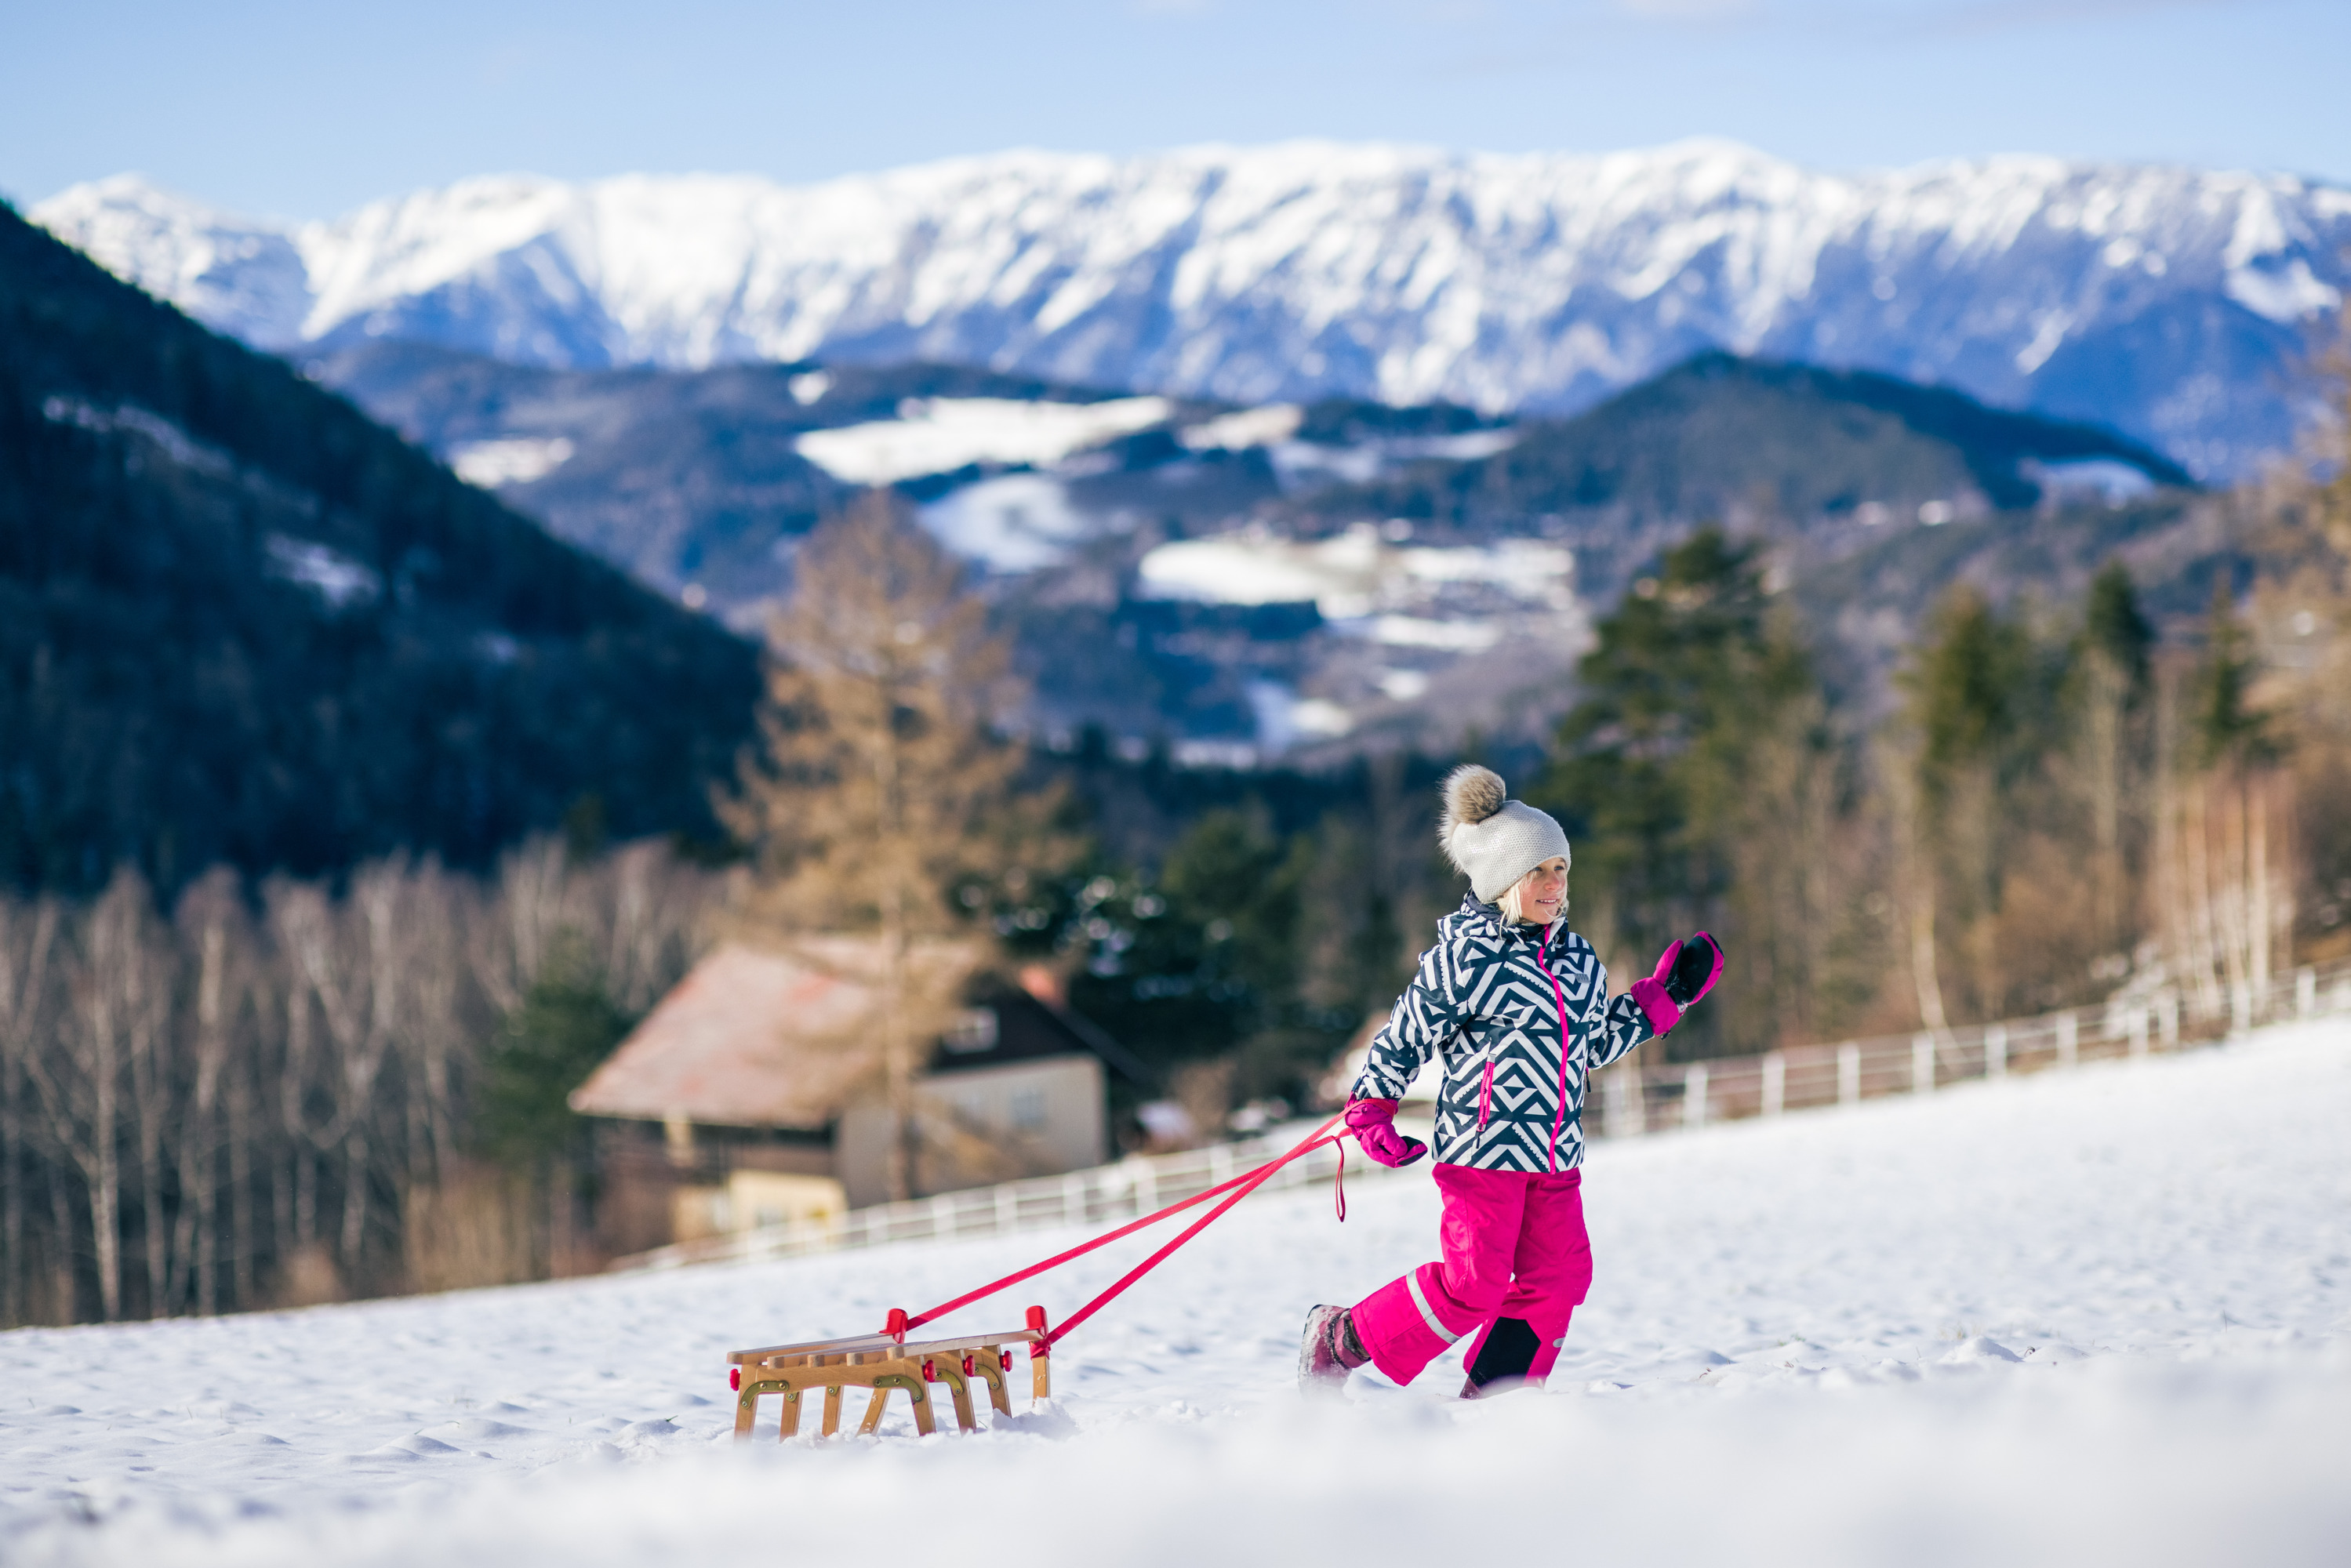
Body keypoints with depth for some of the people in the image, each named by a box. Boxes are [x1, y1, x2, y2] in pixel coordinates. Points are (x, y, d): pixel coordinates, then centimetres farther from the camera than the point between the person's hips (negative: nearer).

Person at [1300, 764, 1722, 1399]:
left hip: (1557, 1154, 7)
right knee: (1473, 1284, -12)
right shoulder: (1462, 959, -10)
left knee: (1557, 1277, -2)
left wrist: (1664, 996, 19)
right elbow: (1401, 1039, -3)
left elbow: (1594, 1046, 22)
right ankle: (1339, 1339, 6)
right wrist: (1371, 1112, -9)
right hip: (1483, 1147, -7)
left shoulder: (1580, 961, 12)